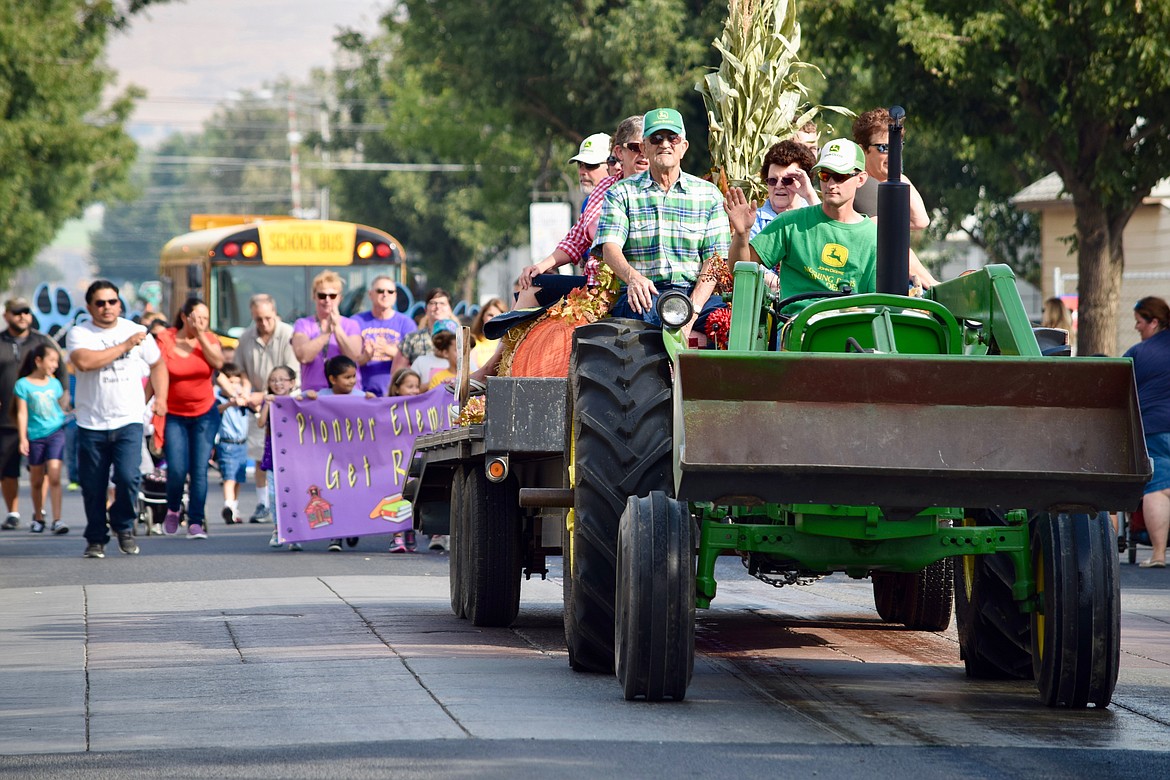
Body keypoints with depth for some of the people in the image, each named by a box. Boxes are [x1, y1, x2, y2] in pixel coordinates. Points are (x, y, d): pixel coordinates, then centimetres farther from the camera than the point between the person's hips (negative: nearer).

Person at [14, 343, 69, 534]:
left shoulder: (54, 383, 8)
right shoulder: (23, 384, -2)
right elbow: (22, 413, -4)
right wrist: (23, 439, -8)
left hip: (55, 432, 1)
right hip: (35, 436, -1)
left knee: (54, 476, -12)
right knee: (37, 481, 9)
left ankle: (57, 520, -15)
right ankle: (38, 518, 25)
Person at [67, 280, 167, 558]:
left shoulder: (136, 332, 8)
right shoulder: (79, 334, -2)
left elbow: (158, 365, 22)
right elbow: (84, 361, -22)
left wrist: (159, 396, 7)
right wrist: (125, 346, -16)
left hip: (128, 421, 1)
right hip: (91, 424, -1)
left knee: (128, 477, -16)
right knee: (93, 487, 4)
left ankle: (123, 525, 10)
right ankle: (96, 539, 21)